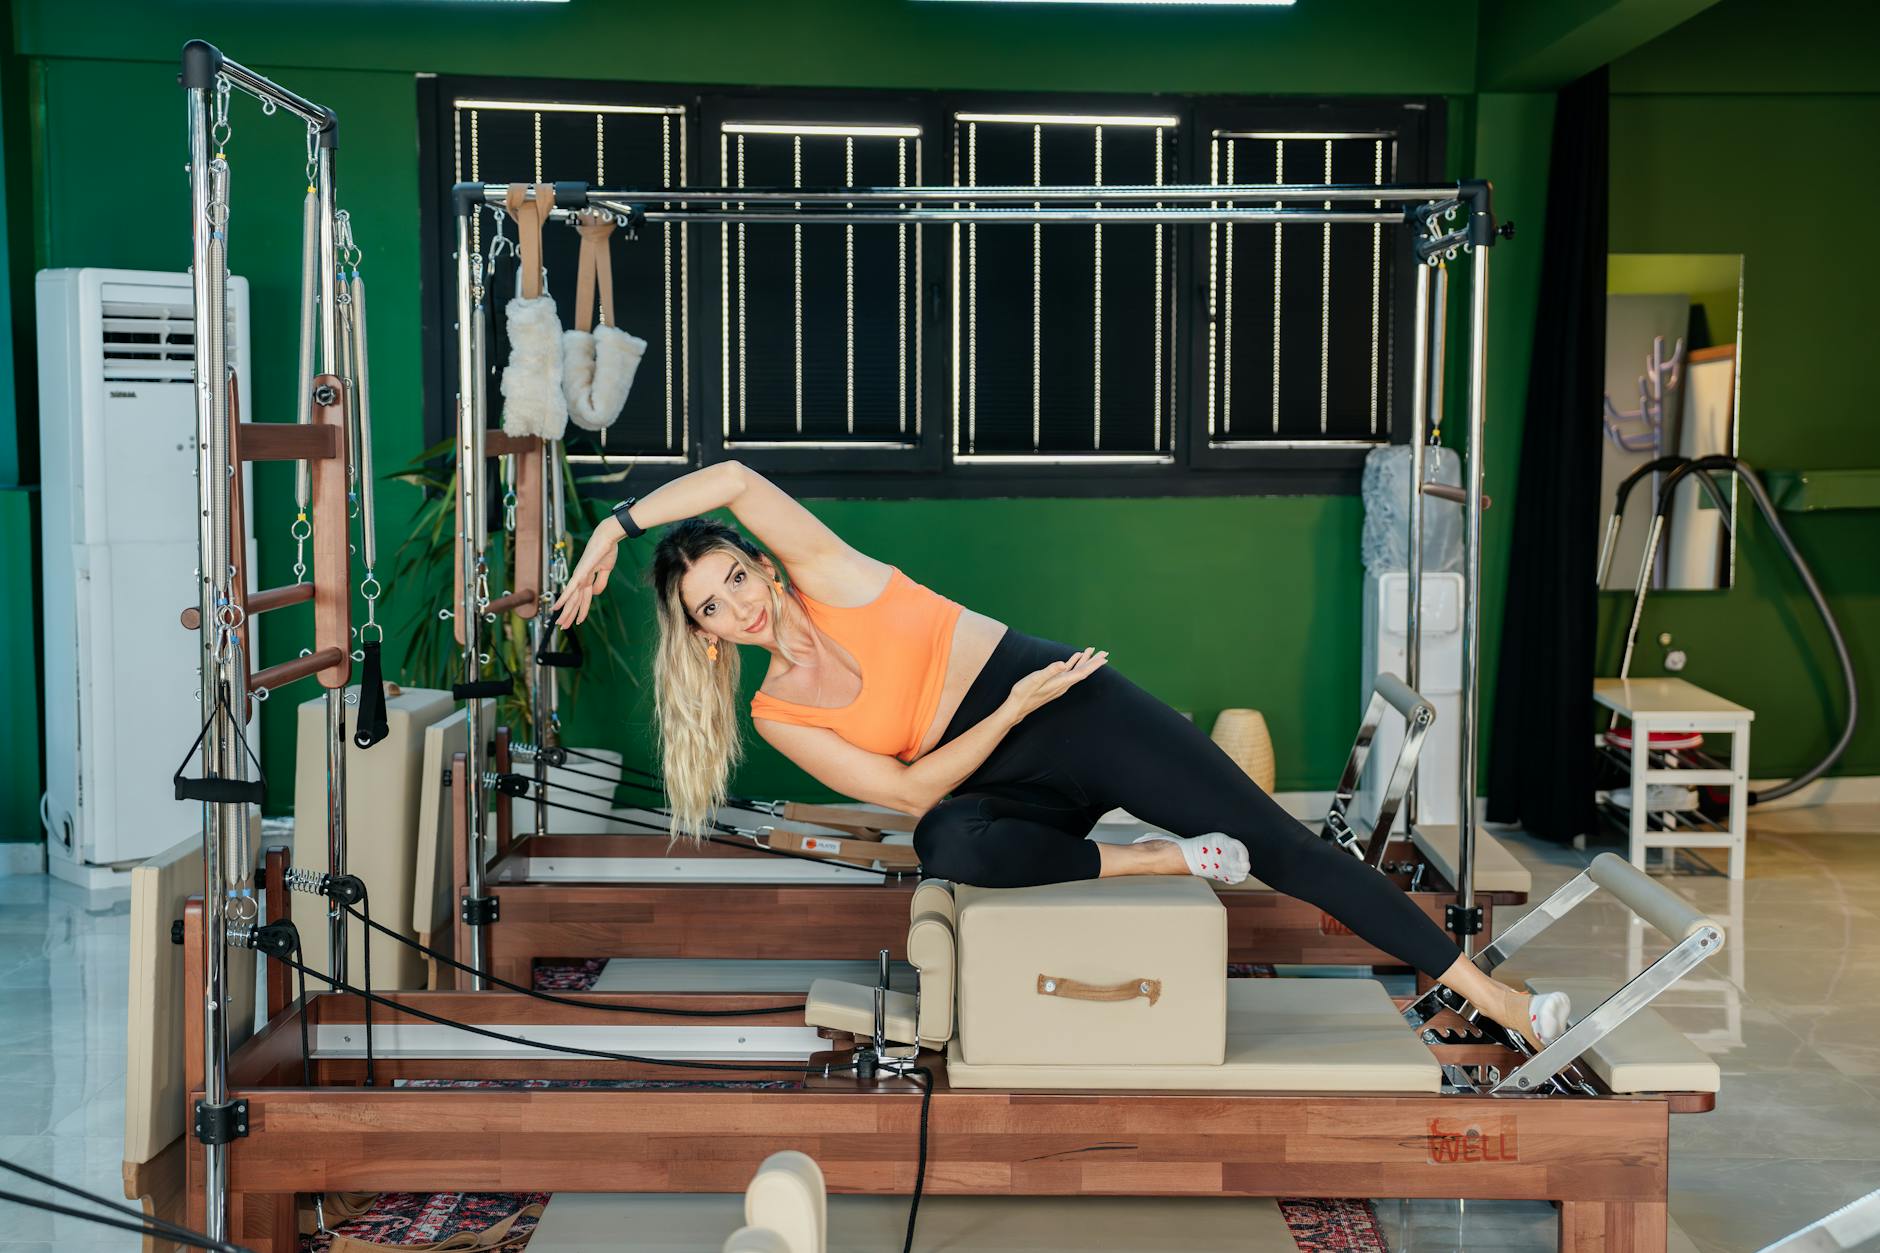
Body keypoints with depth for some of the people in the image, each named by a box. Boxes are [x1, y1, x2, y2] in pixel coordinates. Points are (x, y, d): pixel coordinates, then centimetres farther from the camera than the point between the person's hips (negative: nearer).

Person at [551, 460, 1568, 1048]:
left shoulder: (827, 575, -6)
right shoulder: (776, 715, 1)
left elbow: (735, 477, -22)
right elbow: (908, 792, -6)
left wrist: (613, 527, -16)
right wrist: (1015, 714, -17)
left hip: (1078, 711, -2)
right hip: (1000, 785, 3)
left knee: (1279, 845, -10)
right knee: (950, 848, -34)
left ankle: (1493, 996, -2)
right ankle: (1168, 858, -17)